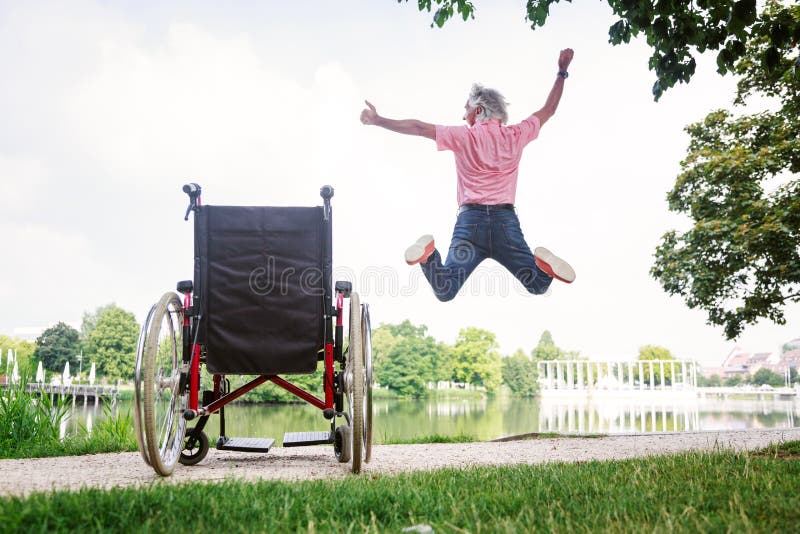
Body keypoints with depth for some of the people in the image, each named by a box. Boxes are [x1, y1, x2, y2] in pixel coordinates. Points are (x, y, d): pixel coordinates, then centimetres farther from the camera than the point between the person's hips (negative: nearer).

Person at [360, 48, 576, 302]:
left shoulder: (464, 136, 5)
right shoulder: (515, 136, 11)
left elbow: (418, 127, 6)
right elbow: (548, 109, 25)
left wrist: (378, 120, 14)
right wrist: (562, 72, 37)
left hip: (471, 218, -1)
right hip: (506, 219, 1)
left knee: (444, 291, -6)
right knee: (539, 286, 11)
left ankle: (428, 253, -35)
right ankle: (542, 262, -22)